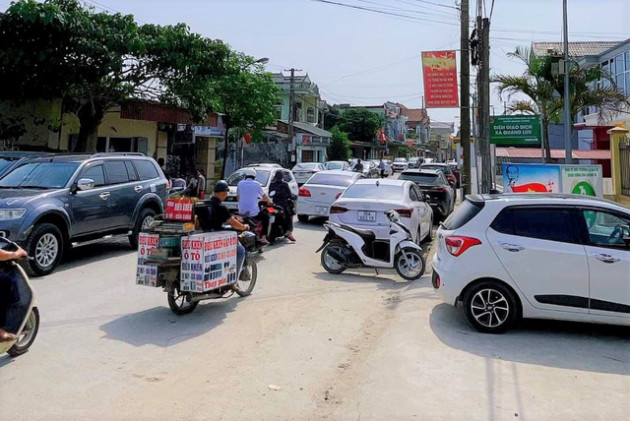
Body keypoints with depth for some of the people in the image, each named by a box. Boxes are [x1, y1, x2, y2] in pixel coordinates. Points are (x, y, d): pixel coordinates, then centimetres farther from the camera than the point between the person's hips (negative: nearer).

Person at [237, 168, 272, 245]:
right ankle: (263, 237, 10)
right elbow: (264, 197, 10)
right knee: (266, 217, 21)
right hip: (253, 213, -3)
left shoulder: (240, 183, 5)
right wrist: (270, 202, 29)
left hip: (242, 212, 3)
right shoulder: (256, 184, 0)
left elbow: (238, 198, 13)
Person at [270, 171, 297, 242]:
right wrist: (293, 197, 14)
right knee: (289, 218, 2)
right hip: (284, 204, -4)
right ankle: (289, 233, -13)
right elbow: (289, 194, -5)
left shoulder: (271, 184, 4)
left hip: (275, 204, 4)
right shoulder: (285, 184, -7)